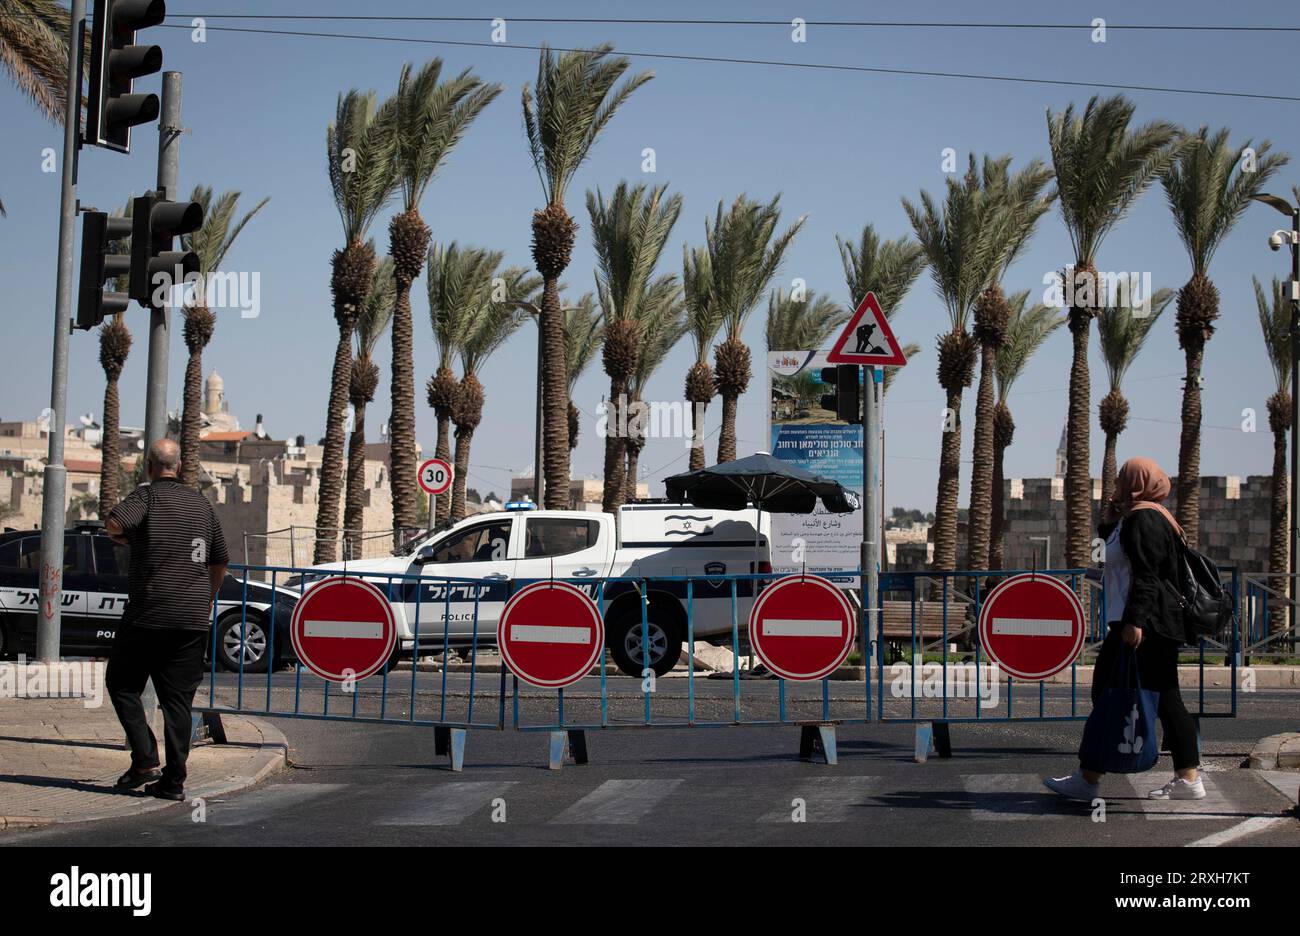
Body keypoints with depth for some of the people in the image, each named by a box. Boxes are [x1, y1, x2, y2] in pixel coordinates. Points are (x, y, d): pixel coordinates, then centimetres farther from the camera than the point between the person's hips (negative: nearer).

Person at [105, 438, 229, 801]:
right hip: (194, 619, 5)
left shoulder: (147, 495, -3)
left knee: (122, 683, 11)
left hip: (149, 613, -4)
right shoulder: (201, 503, 14)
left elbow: (114, 523, -24)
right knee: (178, 697, 7)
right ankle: (174, 780, 2)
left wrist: (127, 538, -1)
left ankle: (145, 760, -2)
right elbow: (220, 560, 22)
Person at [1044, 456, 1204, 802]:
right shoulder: (1139, 518, 20)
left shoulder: (1143, 519, -13)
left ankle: (1087, 778, -2)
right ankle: (1188, 777, 6)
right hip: (1162, 625, 11)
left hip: (1140, 626, -11)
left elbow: (1146, 575, -21)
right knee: (1165, 697, 8)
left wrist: (1135, 620, -27)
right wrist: (1109, 518, 16)